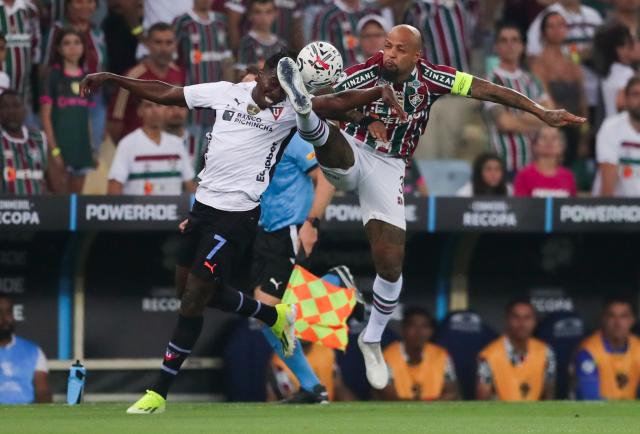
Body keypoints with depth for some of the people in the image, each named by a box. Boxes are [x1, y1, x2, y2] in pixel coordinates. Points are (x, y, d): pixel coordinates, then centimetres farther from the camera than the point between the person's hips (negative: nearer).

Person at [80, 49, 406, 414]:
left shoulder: (291, 109, -8)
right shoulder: (227, 93, 3)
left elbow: (336, 103, -19)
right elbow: (164, 94, 9)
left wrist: (379, 92, -36)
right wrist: (110, 79, 8)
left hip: (237, 215, -6)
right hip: (204, 203, 6)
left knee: (193, 301, -6)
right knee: (196, 291, 17)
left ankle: (159, 393, 3)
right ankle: (275, 316, 40)